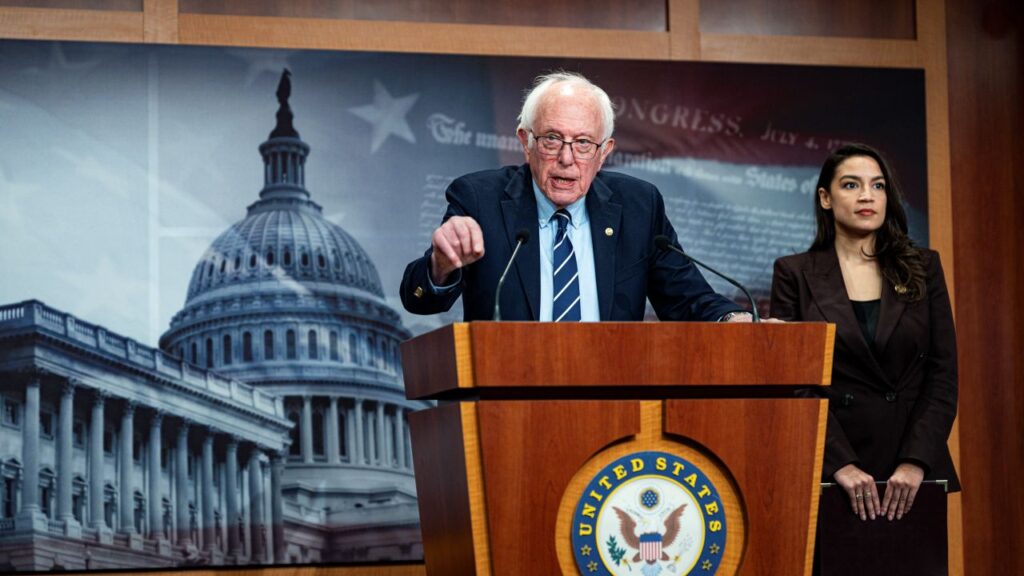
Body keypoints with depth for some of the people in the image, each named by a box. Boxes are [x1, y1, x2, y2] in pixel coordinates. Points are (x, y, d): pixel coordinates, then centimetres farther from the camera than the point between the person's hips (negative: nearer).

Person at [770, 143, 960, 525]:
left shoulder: (923, 268, 8)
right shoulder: (795, 274, 3)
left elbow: (943, 374, 2)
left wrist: (916, 461, -10)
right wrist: (840, 464, -16)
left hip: (915, 473, 2)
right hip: (829, 473, -1)